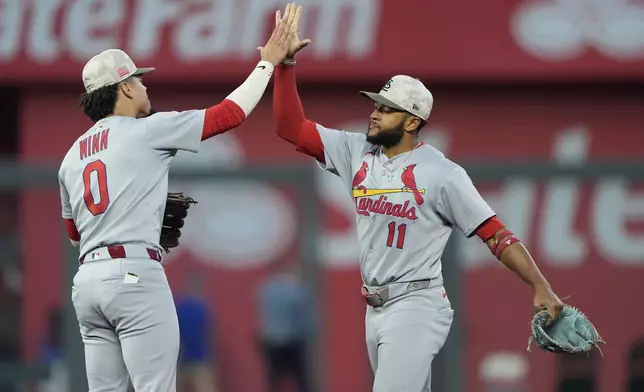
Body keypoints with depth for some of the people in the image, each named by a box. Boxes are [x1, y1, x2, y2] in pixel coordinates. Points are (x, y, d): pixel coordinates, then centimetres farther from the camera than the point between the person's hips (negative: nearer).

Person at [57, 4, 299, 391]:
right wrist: (268, 64, 10)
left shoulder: (73, 156, 18)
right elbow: (229, 113, -1)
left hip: (87, 278, 7)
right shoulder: (146, 130, -2)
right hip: (136, 274, -7)